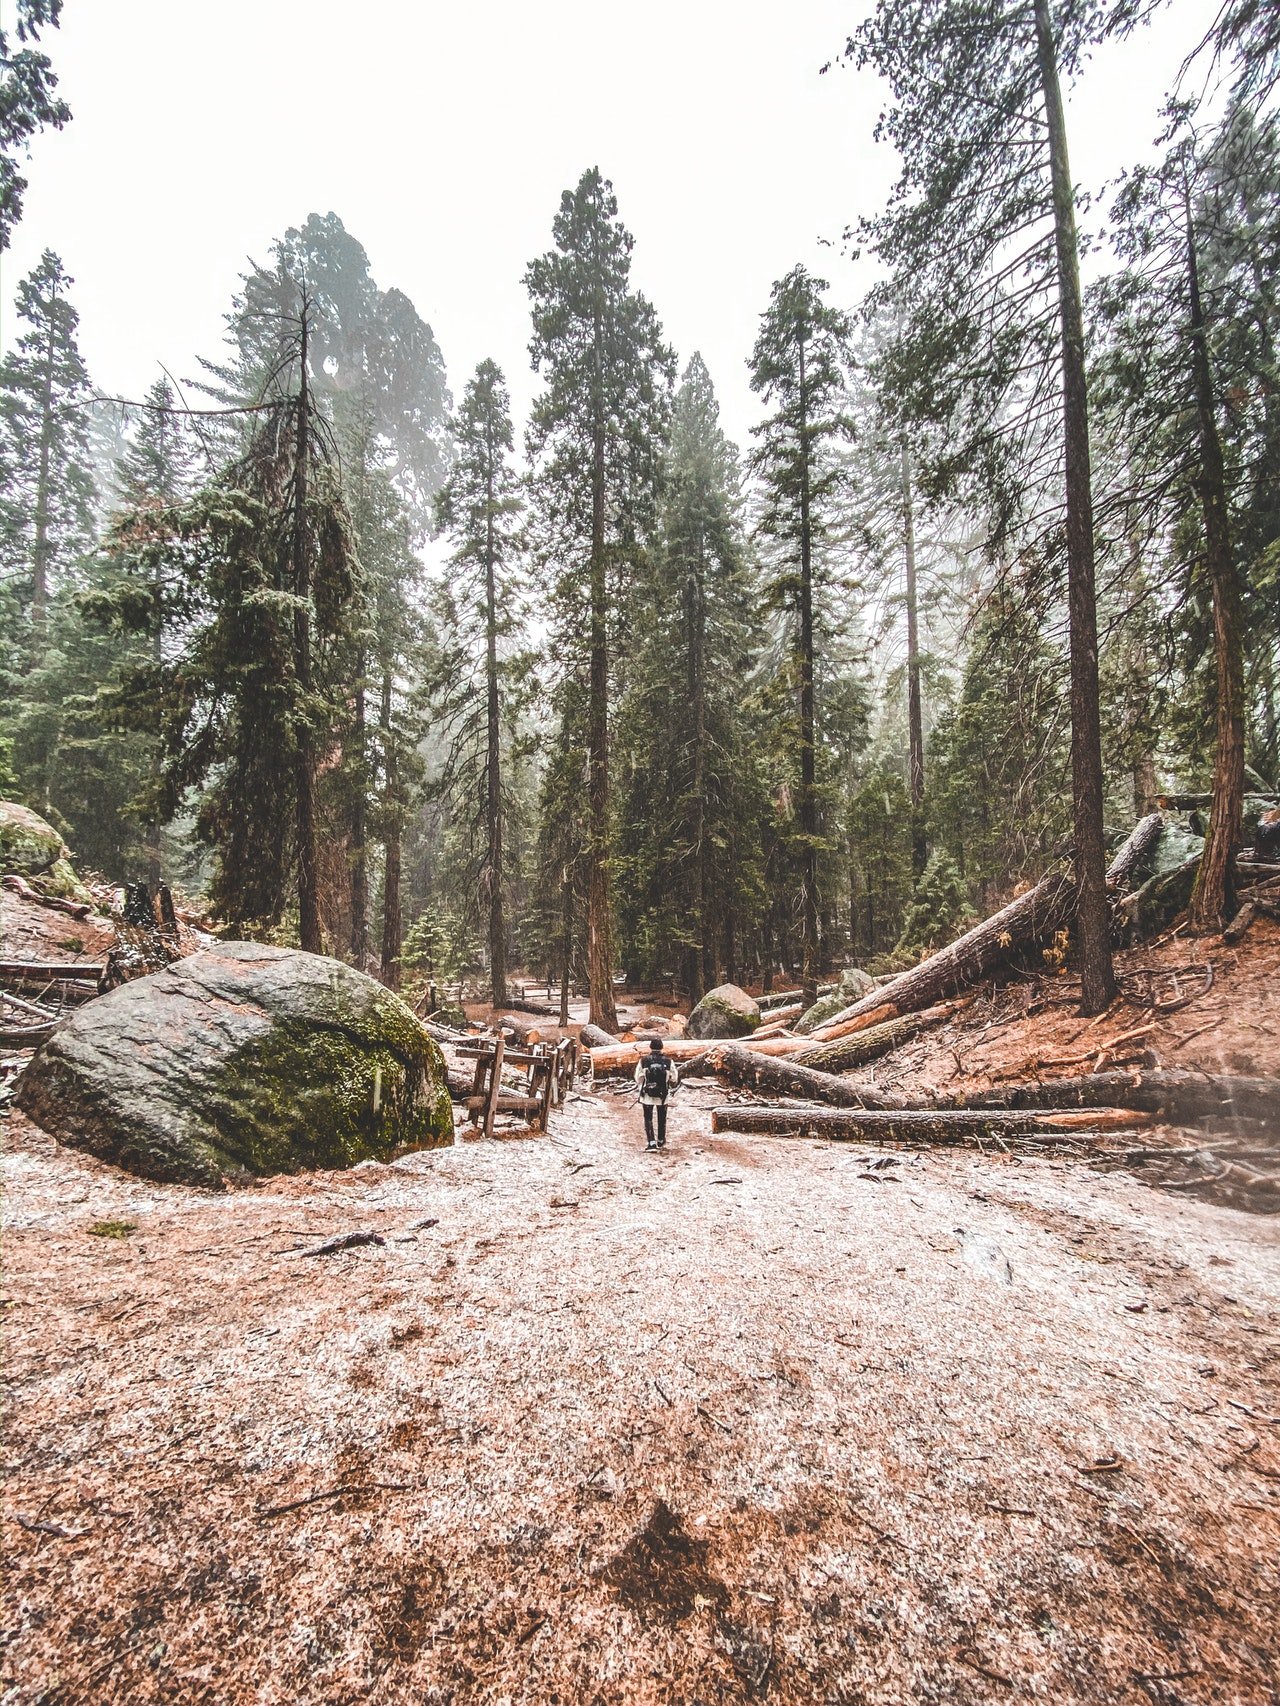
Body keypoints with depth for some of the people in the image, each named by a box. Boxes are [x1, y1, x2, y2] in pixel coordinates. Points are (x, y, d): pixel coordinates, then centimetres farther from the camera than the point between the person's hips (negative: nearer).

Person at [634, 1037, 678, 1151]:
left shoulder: (643, 1061, -11)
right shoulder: (668, 1061, -9)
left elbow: (638, 1078, -4)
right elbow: (674, 1079, 0)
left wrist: (640, 1087, 15)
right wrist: (669, 1086, 21)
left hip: (647, 1095, -2)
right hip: (663, 1095, 2)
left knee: (648, 1119, 8)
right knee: (662, 1119, 19)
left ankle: (651, 1142, -4)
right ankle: (661, 1142, 31)